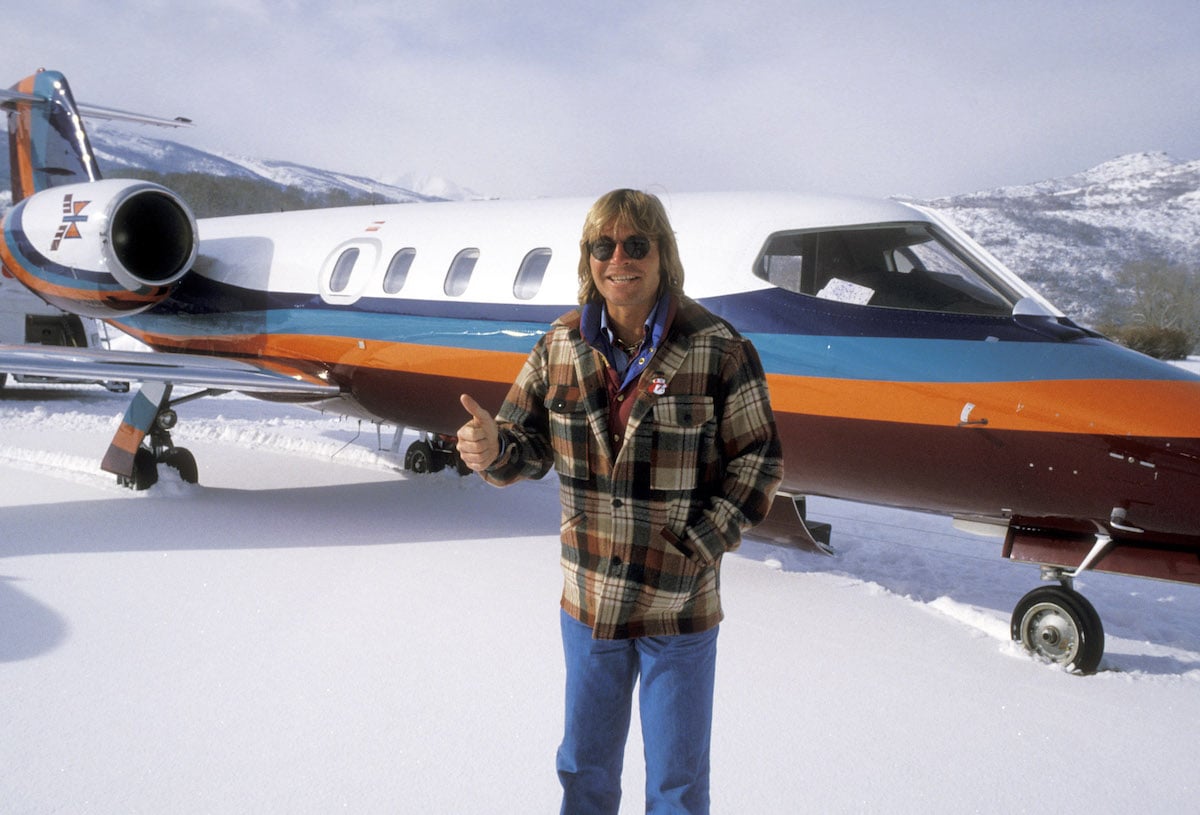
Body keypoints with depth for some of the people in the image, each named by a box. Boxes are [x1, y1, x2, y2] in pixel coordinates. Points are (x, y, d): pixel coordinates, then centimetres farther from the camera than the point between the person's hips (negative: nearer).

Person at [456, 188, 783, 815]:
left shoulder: (716, 348, -11)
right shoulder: (562, 345, -1)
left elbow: (759, 458, -8)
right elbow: (530, 444, 1)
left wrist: (696, 549, -16)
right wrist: (493, 449, -22)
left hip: (680, 606, -3)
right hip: (588, 602, 3)